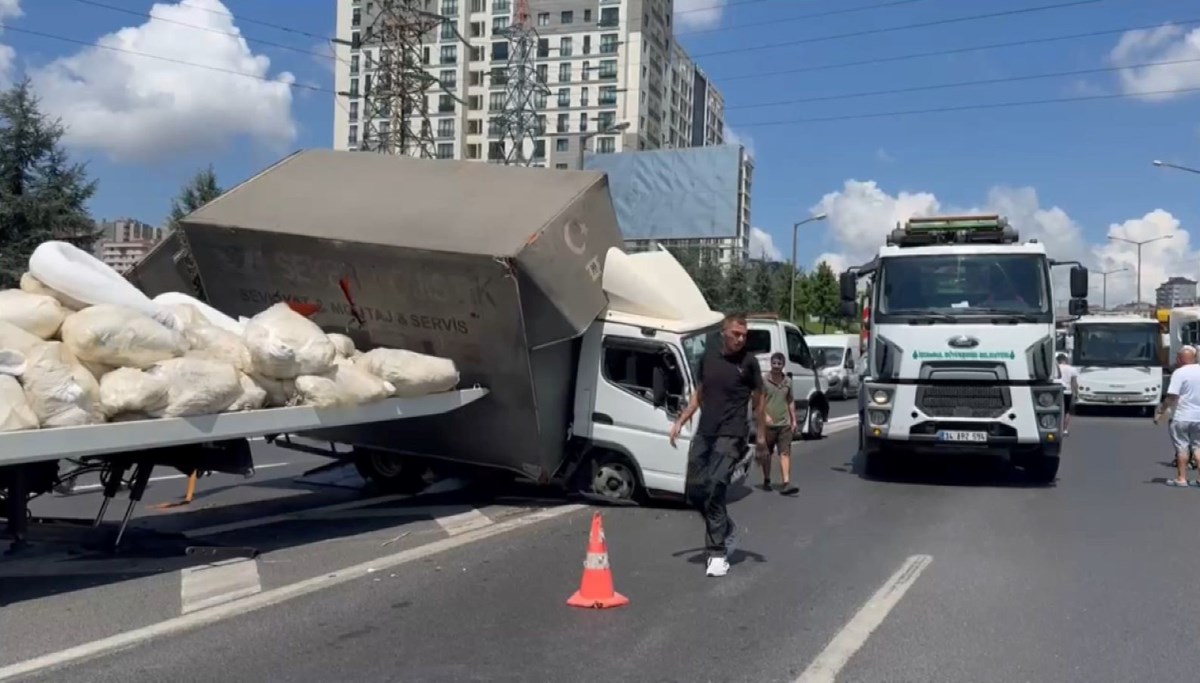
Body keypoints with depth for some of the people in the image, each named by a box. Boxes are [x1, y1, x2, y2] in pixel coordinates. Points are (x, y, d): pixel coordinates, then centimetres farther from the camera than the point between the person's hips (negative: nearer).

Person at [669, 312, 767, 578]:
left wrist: (761, 436, 4)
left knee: (715, 489, -16)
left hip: (731, 436, -5)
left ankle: (717, 553, -8)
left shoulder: (749, 362, -1)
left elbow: (758, 401, 5)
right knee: (695, 490, 7)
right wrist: (680, 422, 10)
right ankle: (726, 529, 31)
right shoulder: (708, 358, 9)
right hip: (704, 434, 5)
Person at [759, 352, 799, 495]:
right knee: (766, 454, 10)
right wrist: (765, 415, -22)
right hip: (768, 424, -3)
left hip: (784, 424, 3)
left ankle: (786, 484, -12)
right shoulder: (764, 380, -5)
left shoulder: (788, 381, 9)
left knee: (785, 453, -6)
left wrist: (794, 420, 15)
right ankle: (766, 480, 27)